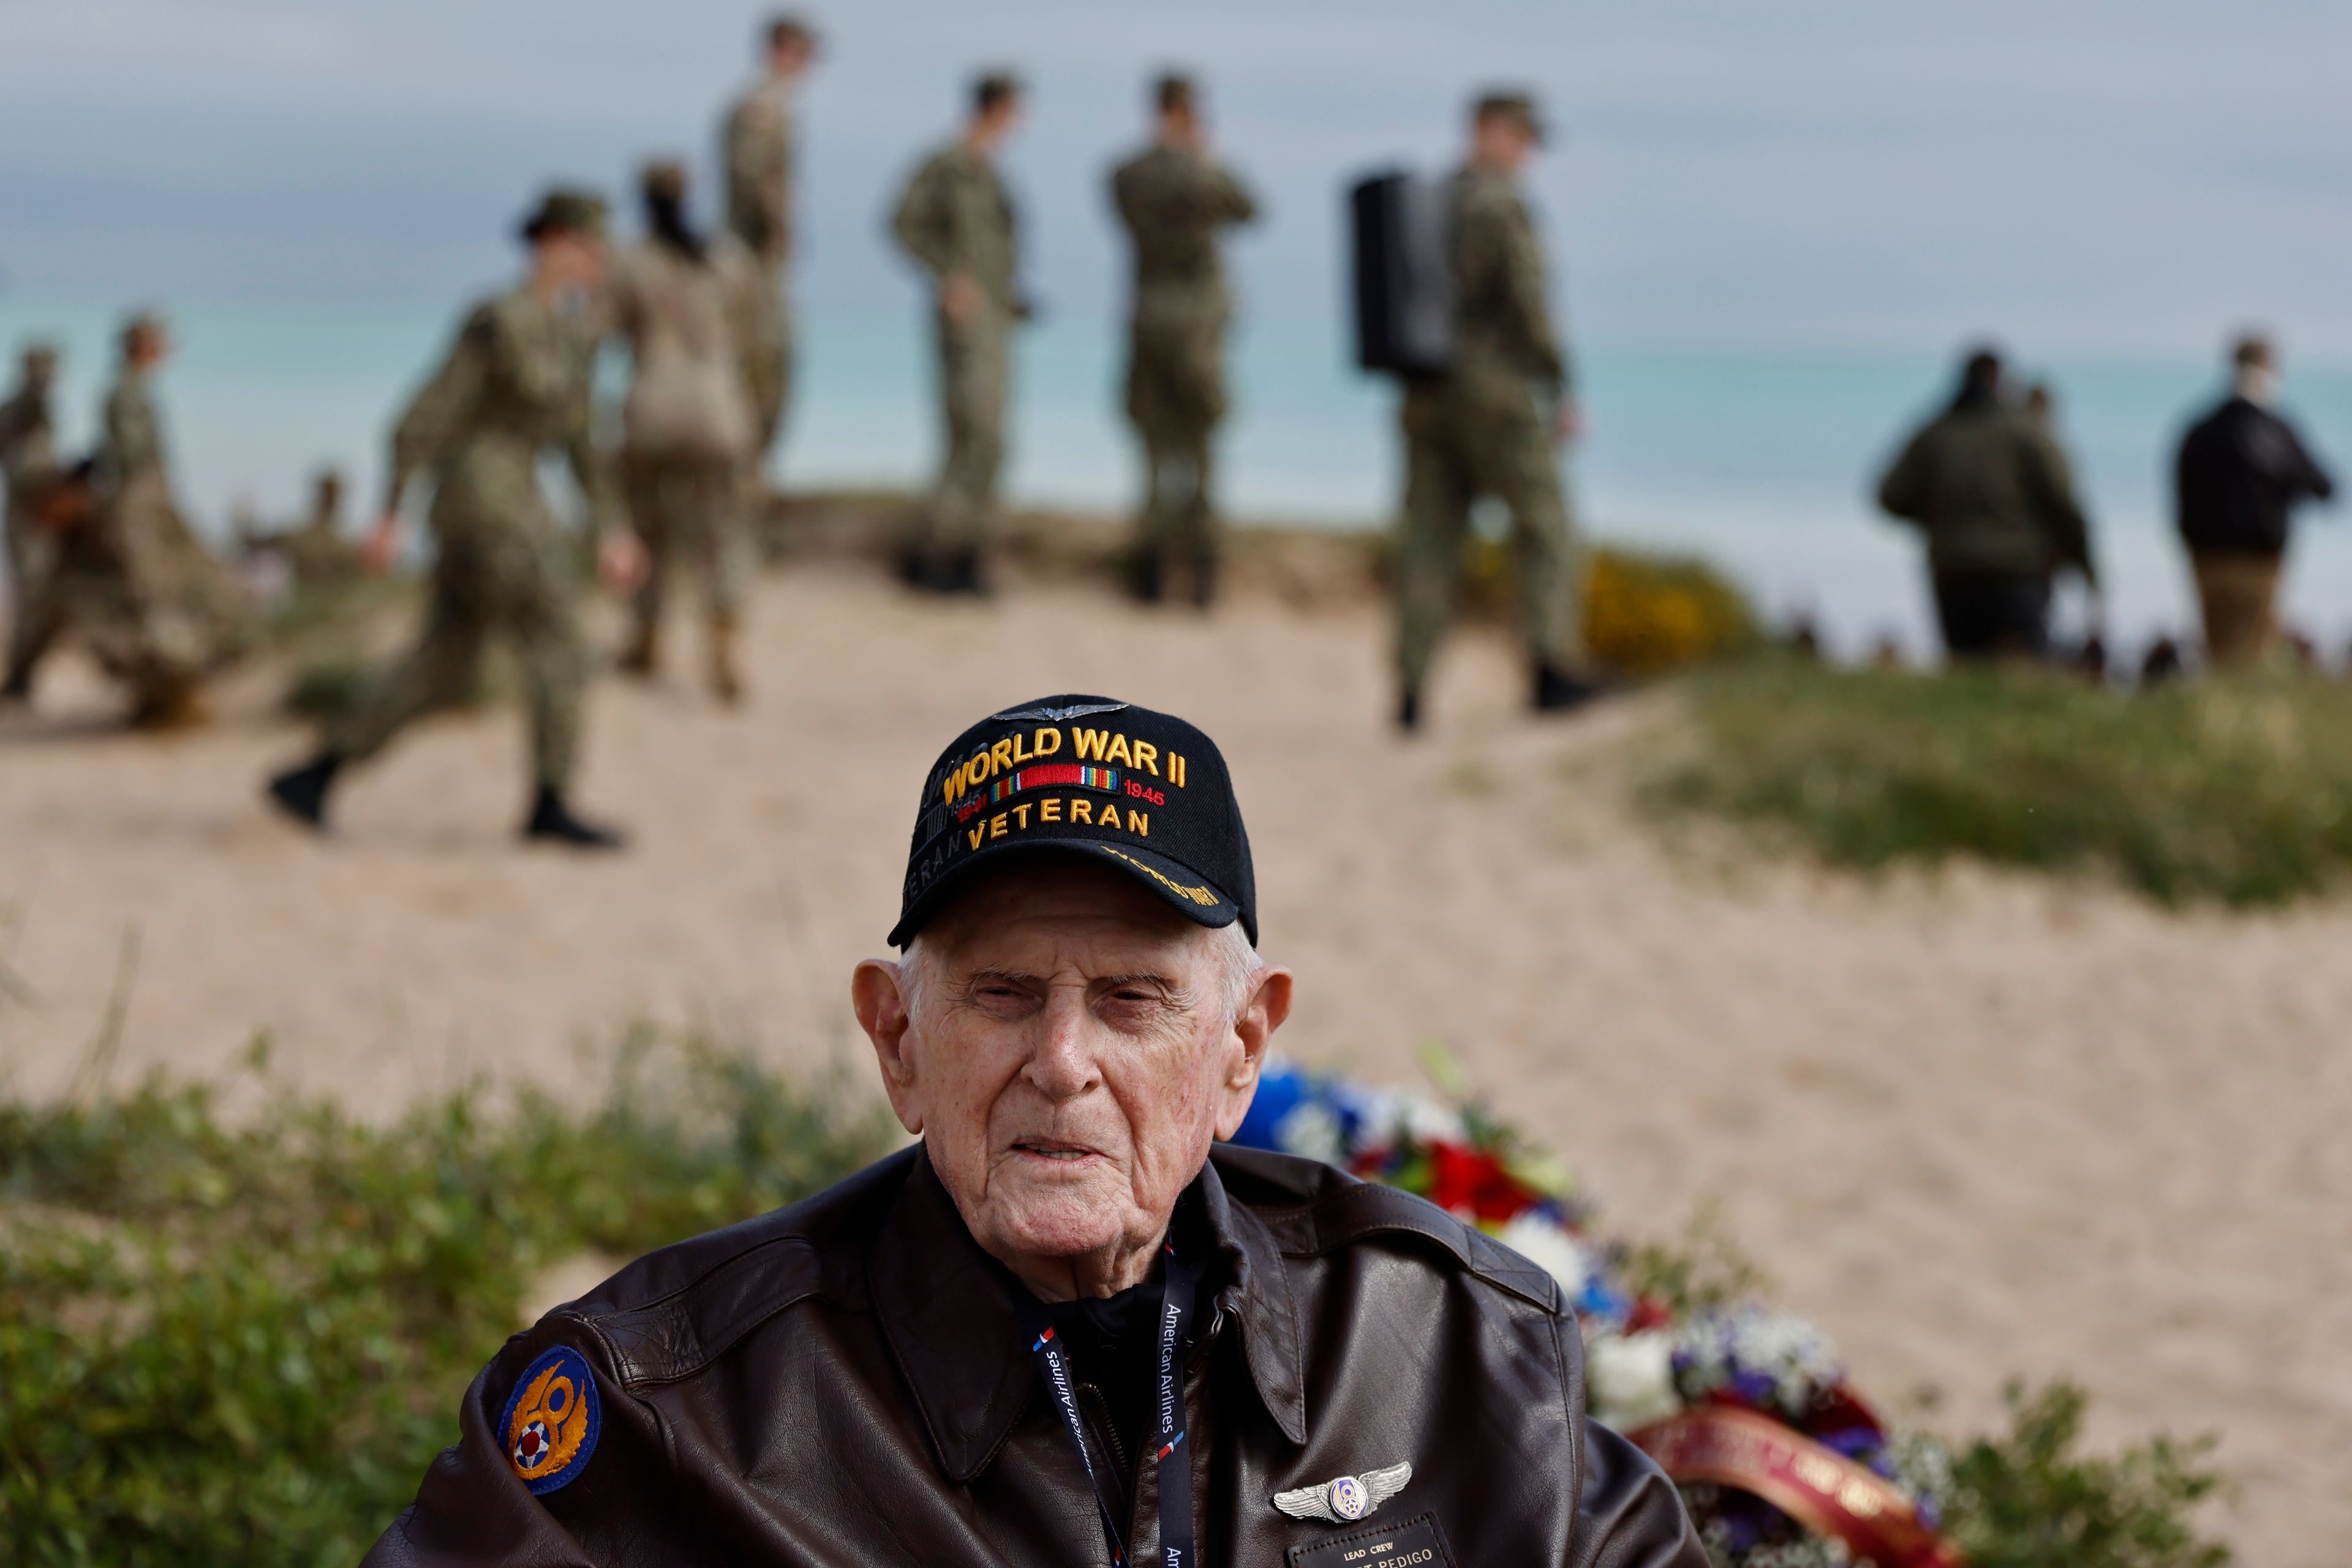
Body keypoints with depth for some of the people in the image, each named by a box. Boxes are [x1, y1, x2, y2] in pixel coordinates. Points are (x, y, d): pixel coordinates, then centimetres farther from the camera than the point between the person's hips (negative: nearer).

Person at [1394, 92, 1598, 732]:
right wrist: (1564, 392, -10)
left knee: (1431, 539, 4)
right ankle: (1553, 670, 0)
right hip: (1495, 393, -7)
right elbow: (1529, 302, -17)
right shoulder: (1503, 204, -11)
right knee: (1545, 525, 4)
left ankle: (1411, 690, -2)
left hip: (1428, 393, 7)